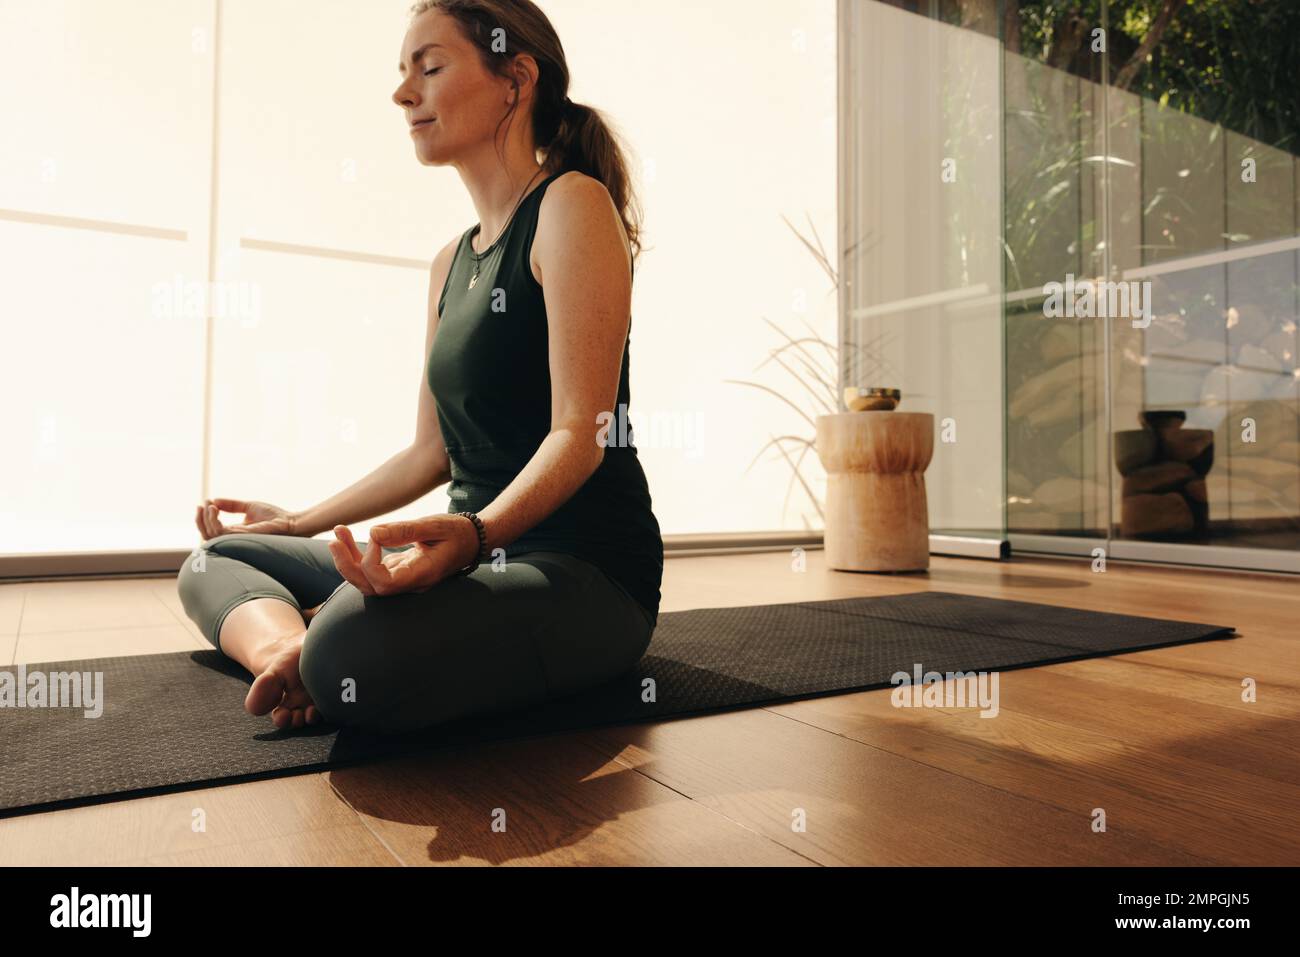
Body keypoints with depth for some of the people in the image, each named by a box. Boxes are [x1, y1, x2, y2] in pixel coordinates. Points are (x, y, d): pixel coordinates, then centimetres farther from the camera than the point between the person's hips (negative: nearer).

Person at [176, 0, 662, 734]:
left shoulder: (573, 204, -8)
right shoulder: (451, 262, 17)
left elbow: (581, 430, -18)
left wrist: (475, 533, -34)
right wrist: (302, 523, 22)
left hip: (585, 570, -8)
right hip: (484, 556, 9)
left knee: (357, 648, -37)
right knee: (215, 561, 11)